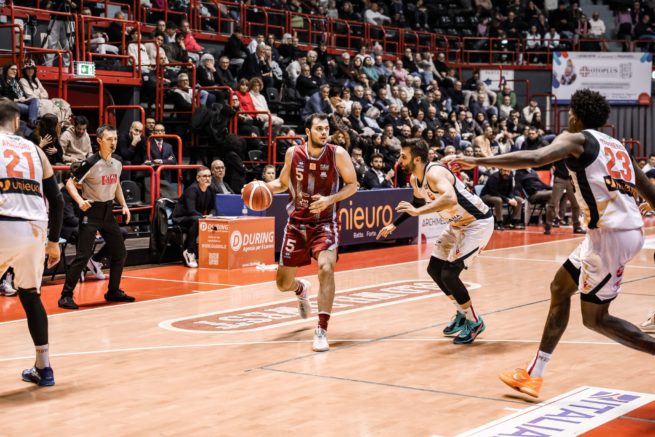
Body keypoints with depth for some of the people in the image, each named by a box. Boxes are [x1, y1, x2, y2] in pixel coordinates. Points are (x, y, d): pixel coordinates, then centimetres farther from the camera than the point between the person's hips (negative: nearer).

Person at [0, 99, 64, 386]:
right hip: (36, 230, 5)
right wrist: (54, 241, 25)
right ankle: (43, 368, 24)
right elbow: (57, 201, 17)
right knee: (31, 295, 21)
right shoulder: (34, 150, 18)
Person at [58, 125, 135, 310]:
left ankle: (113, 291, 25)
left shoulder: (117, 164, 4)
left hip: (108, 212, 7)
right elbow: (70, 183, -14)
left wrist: (124, 205, 11)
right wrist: (80, 201, -30)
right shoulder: (90, 163, -17)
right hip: (91, 212, -7)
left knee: (120, 253, 11)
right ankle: (66, 296, -5)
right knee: (83, 255, -11)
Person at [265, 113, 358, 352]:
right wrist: (264, 187, -9)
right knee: (283, 283, 7)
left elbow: (352, 184, -2)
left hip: (325, 223, -2)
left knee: (326, 268, -28)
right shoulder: (293, 153, -4)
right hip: (296, 223, 3)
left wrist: (330, 199, -18)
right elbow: (283, 182, 11)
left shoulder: (338, 154, -10)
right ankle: (302, 289, 48)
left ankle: (322, 331, -20)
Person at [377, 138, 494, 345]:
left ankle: (474, 322, 4)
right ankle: (462, 314, 30)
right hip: (458, 224, 10)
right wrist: (394, 224, 18)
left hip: (478, 223, -10)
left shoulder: (434, 172, -28)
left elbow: (450, 198, -48)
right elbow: (418, 203, 21)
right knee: (434, 268, 13)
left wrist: (418, 211, -48)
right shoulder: (414, 179, 0)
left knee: (449, 274, -15)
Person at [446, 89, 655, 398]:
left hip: (609, 234, -9)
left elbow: (534, 158, -22)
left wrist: (478, 161, -22)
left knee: (595, 318, 4)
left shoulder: (576, 139, -2)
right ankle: (534, 375, 24)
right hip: (628, 228, 9)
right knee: (561, 287, 18)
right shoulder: (615, 146, 21)